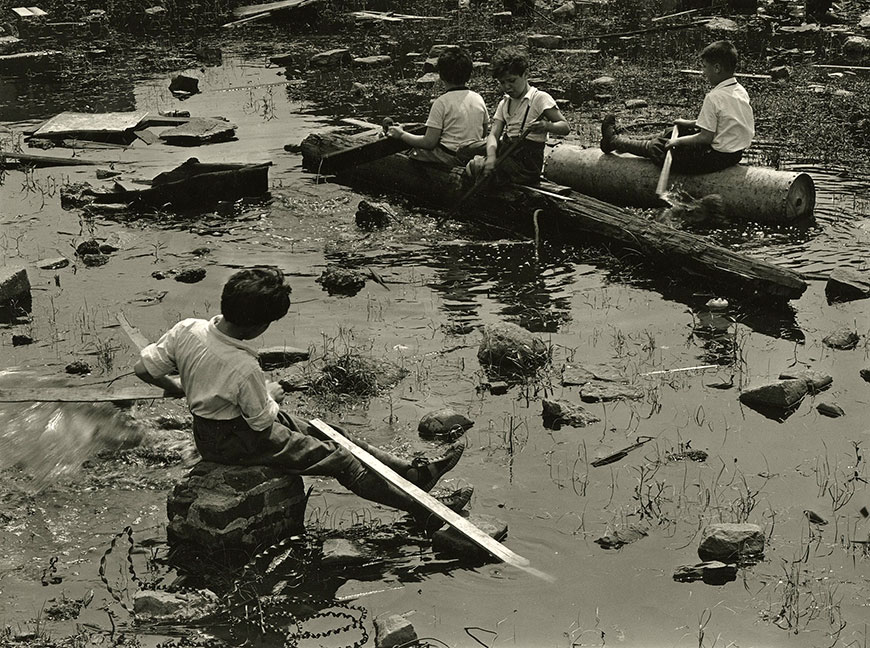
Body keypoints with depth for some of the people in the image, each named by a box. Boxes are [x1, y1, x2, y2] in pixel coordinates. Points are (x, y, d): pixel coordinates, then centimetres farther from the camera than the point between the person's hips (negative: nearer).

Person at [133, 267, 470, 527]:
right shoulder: (244, 369, -35)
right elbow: (263, 422, -19)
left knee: (332, 435, 11)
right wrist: (272, 396, 2)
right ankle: (423, 507, 8)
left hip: (206, 428, 8)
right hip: (234, 443, -8)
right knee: (340, 459, -1)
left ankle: (415, 471, 17)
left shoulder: (187, 329, -17)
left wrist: (179, 387, 13)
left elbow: (144, 368, -5)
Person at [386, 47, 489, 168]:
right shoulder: (478, 98, 3)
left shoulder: (442, 102, -14)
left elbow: (429, 142, -16)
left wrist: (401, 134, -2)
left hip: (450, 158, -7)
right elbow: (484, 135, 12)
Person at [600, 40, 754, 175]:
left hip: (715, 157, -9)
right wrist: (691, 123, 19)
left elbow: (706, 138, -23)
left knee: (655, 147, 10)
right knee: (671, 134, 23)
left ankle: (614, 141, 30)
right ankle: (628, 140, 40)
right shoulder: (741, 91, 4)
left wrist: (677, 142, -11)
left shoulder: (714, 98, -24)